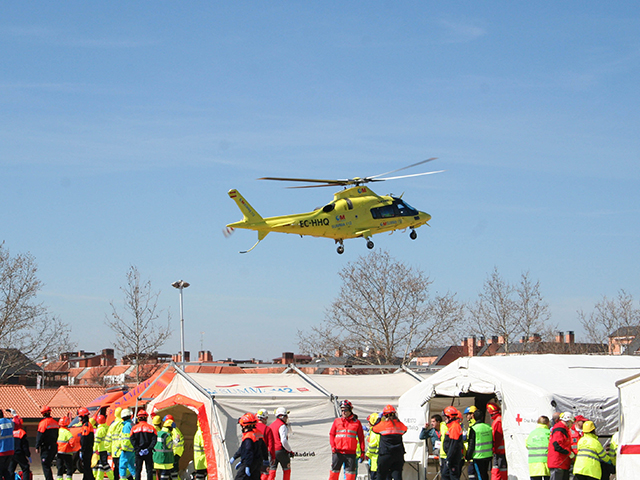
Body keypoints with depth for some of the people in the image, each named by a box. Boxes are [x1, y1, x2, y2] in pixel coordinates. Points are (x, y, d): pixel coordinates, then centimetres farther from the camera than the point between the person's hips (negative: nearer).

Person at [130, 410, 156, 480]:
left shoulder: (134, 428, 1)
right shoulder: (151, 428, 1)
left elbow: (132, 440, -8)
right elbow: (154, 440, -8)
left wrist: (138, 449, -10)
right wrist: (149, 449, -11)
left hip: (138, 453, 0)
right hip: (148, 453, 0)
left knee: (138, 470, 6)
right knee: (149, 469, 6)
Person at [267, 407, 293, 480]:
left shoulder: (271, 426, 14)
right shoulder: (282, 426, -12)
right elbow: (284, 441, -20)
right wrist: (290, 451, -9)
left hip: (272, 452, 7)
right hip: (281, 451, -7)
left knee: (272, 471, 5)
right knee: (287, 470, 9)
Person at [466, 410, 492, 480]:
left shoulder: (473, 429, -14)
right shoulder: (488, 427, 3)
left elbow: (471, 445, -12)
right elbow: (492, 442, 13)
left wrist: (468, 457, -3)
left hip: (478, 457, -6)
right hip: (488, 456, 6)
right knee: (485, 474, 17)